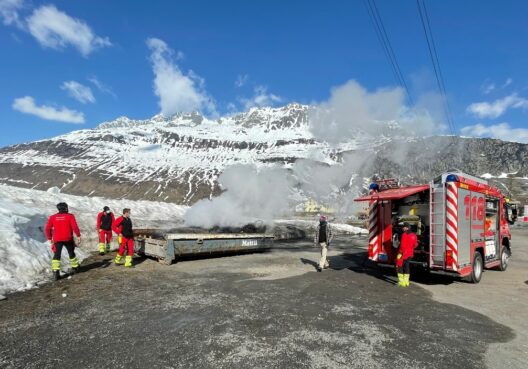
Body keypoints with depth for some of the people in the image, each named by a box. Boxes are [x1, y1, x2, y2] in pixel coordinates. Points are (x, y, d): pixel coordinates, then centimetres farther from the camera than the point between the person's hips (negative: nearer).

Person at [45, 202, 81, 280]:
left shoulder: (52, 217, 6)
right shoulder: (70, 216, -1)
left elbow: (47, 228, 4)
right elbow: (75, 227, -11)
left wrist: (49, 238, 14)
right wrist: (78, 236, -7)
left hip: (57, 240, 1)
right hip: (68, 239, -1)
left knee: (57, 256, 1)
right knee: (71, 253, 17)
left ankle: (55, 272, -13)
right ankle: (75, 267, 29)